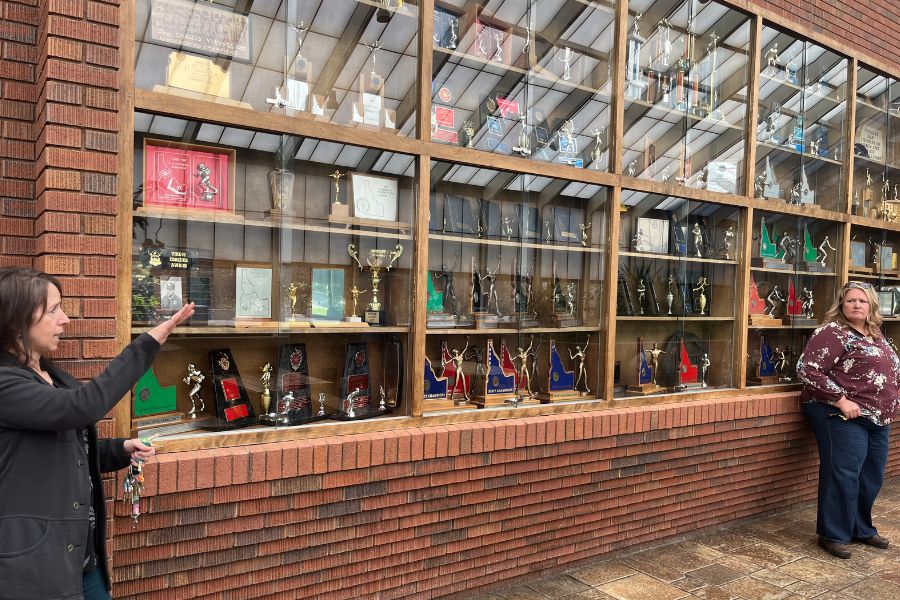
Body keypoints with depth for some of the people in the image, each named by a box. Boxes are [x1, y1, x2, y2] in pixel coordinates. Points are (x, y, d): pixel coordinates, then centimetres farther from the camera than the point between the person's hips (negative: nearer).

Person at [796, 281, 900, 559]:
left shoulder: (876, 335, 15)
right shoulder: (833, 332, -11)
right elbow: (808, 369, -21)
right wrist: (841, 400, -23)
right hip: (843, 416, -8)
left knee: (871, 477, 14)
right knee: (843, 475, -6)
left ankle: (862, 529, 30)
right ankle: (833, 535, 6)